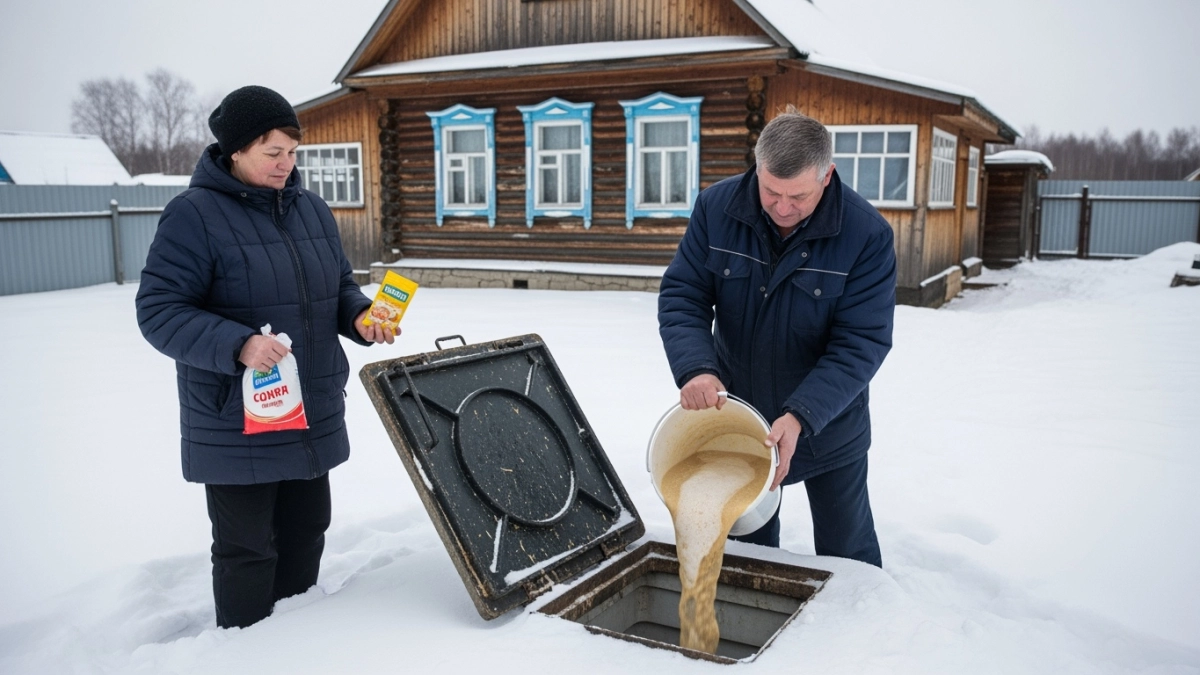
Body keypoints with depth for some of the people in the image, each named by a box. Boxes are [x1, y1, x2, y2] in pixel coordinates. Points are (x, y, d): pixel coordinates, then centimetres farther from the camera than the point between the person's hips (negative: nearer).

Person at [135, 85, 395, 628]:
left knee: (306, 535, 18)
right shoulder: (195, 215, -12)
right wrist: (238, 344, -30)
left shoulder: (311, 209, 9)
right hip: (237, 425, -7)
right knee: (248, 548, 4)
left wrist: (360, 316, -4)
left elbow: (340, 287, 18)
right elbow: (158, 311, -16)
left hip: (314, 417, 7)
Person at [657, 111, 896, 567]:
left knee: (846, 553, 14)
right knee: (749, 543, 22)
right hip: (737, 412, 3)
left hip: (827, 426, -2)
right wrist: (695, 368, -32)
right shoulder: (716, 207, -14)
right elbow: (681, 295, -13)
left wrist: (801, 416, -36)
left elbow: (862, 342, -24)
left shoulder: (867, 234, -22)